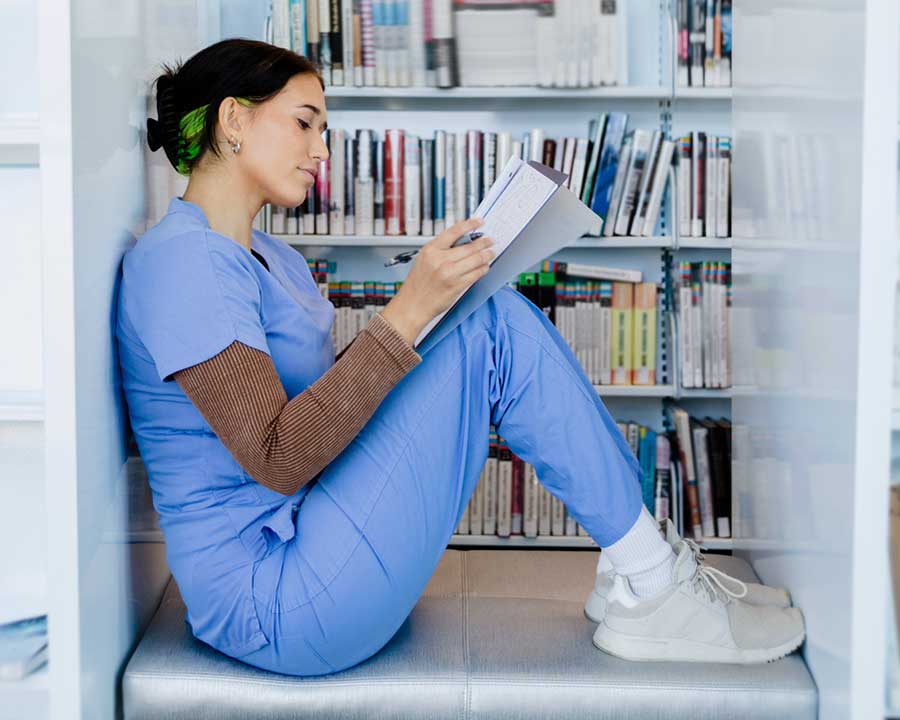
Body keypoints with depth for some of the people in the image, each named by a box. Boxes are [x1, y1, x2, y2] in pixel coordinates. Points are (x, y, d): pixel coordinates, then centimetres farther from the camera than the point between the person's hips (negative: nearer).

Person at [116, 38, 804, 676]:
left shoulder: (269, 257, 17)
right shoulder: (183, 259, -14)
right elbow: (275, 459, -23)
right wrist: (408, 311, -25)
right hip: (273, 605, -10)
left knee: (502, 319, 3)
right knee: (500, 333, -15)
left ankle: (637, 566, 2)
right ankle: (653, 590, -4)